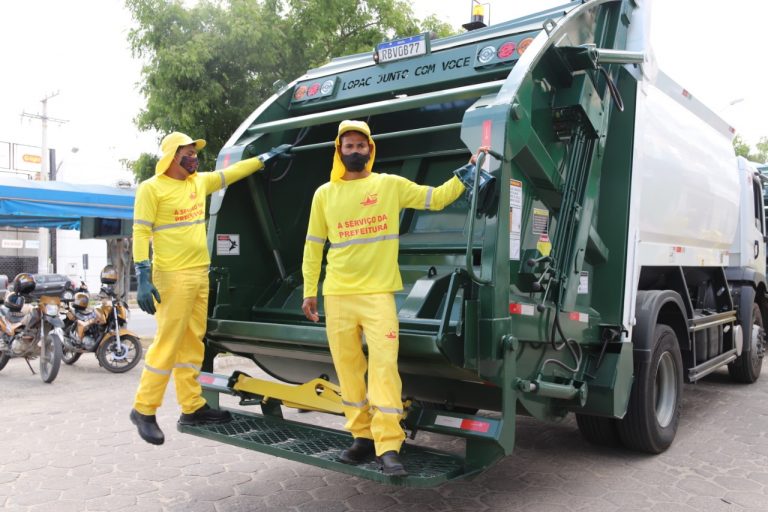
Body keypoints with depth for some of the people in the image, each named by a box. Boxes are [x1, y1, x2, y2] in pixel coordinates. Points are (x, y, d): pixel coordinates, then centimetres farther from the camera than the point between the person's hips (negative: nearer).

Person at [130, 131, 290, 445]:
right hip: (173, 277, -7)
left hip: (200, 275, 7)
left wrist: (266, 157, 27)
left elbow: (232, 172, 25)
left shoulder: (199, 182, 13)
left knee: (192, 344, 12)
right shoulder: (152, 189, -6)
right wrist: (143, 279, -17)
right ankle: (144, 410, 8)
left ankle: (192, 408, 20)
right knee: (167, 344, -6)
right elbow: (140, 233, -10)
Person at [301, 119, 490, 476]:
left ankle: (388, 447, -6)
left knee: (383, 366, -11)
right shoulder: (324, 194, 8)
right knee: (348, 369, 7)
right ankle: (363, 437, 21)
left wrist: (468, 170, -1)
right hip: (337, 295, 3)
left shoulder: (391, 185, 4)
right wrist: (309, 291, 8)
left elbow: (437, 198, 8)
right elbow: (313, 246, 12)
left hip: (378, 293, -2)